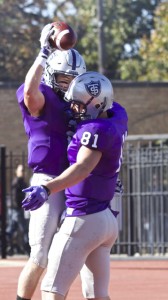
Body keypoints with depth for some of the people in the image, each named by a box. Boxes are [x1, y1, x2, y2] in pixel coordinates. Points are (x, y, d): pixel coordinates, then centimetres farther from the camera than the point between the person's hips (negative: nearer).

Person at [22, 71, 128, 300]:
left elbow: (83, 168, -33)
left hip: (83, 219, -9)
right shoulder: (117, 116, 7)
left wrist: (46, 189, -47)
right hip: (108, 219, 9)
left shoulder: (96, 130, -17)